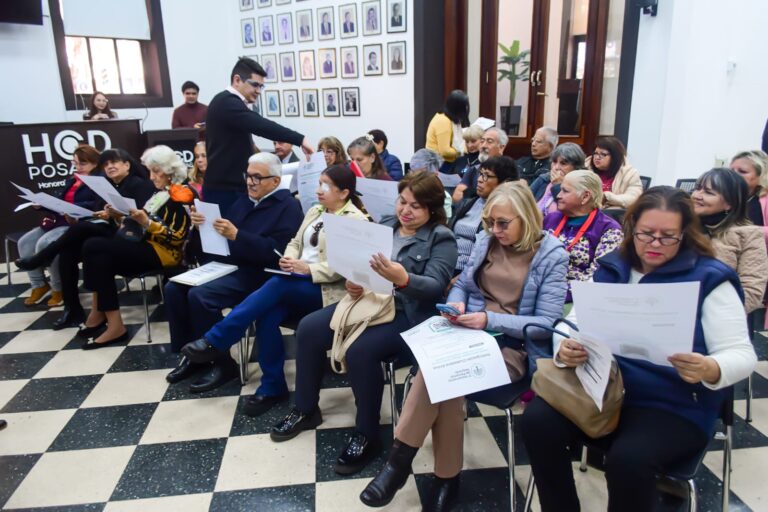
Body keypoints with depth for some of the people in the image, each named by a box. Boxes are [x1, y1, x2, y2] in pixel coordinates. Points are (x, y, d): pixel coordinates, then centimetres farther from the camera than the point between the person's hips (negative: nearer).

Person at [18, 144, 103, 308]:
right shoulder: (72, 181, 23)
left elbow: (97, 206, -20)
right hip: (59, 220, 10)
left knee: (44, 244, -29)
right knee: (25, 242, -4)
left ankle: (59, 288, -11)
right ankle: (39, 285, 5)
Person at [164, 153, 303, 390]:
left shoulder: (288, 207, -7)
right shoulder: (244, 201, 19)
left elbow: (275, 252, -21)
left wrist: (236, 235, -27)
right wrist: (201, 225, -3)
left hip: (256, 275, -9)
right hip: (225, 265, 9)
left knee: (199, 295, -26)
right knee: (174, 288, -5)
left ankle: (221, 363, -11)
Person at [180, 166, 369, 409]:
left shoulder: (356, 221, -6)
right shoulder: (315, 211, 18)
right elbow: (295, 242, 20)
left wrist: (308, 268, -22)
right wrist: (289, 259, -4)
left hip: (327, 289, -6)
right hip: (298, 283, 6)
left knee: (277, 285, -32)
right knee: (266, 317, -23)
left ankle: (216, 342, -24)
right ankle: (273, 387, -10)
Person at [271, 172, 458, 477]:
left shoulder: (442, 239, -7)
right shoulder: (385, 225, 12)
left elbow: (435, 287, -21)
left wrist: (402, 278, -40)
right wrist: (353, 283, -12)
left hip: (407, 315, -7)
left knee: (360, 350, -31)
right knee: (308, 329, -4)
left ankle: (367, 435, -8)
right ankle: (305, 410, 14)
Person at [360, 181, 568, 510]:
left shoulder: (552, 255, -6)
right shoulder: (485, 240, 9)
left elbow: (546, 324, -11)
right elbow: (462, 285, 17)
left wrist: (490, 319, -22)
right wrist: (456, 303, -7)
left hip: (517, 347, -4)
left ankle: (402, 458, -12)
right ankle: (446, 477, -17)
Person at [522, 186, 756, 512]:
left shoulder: (708, 278, -4)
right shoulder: (610, 268, 7)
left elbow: (741, 354, -7)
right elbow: (573, 323, 7)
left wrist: (709, 369, -32)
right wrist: (565, 349, -18)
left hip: (674, 406, -3)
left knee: (628, 458, -32)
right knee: (537, 421, -20)